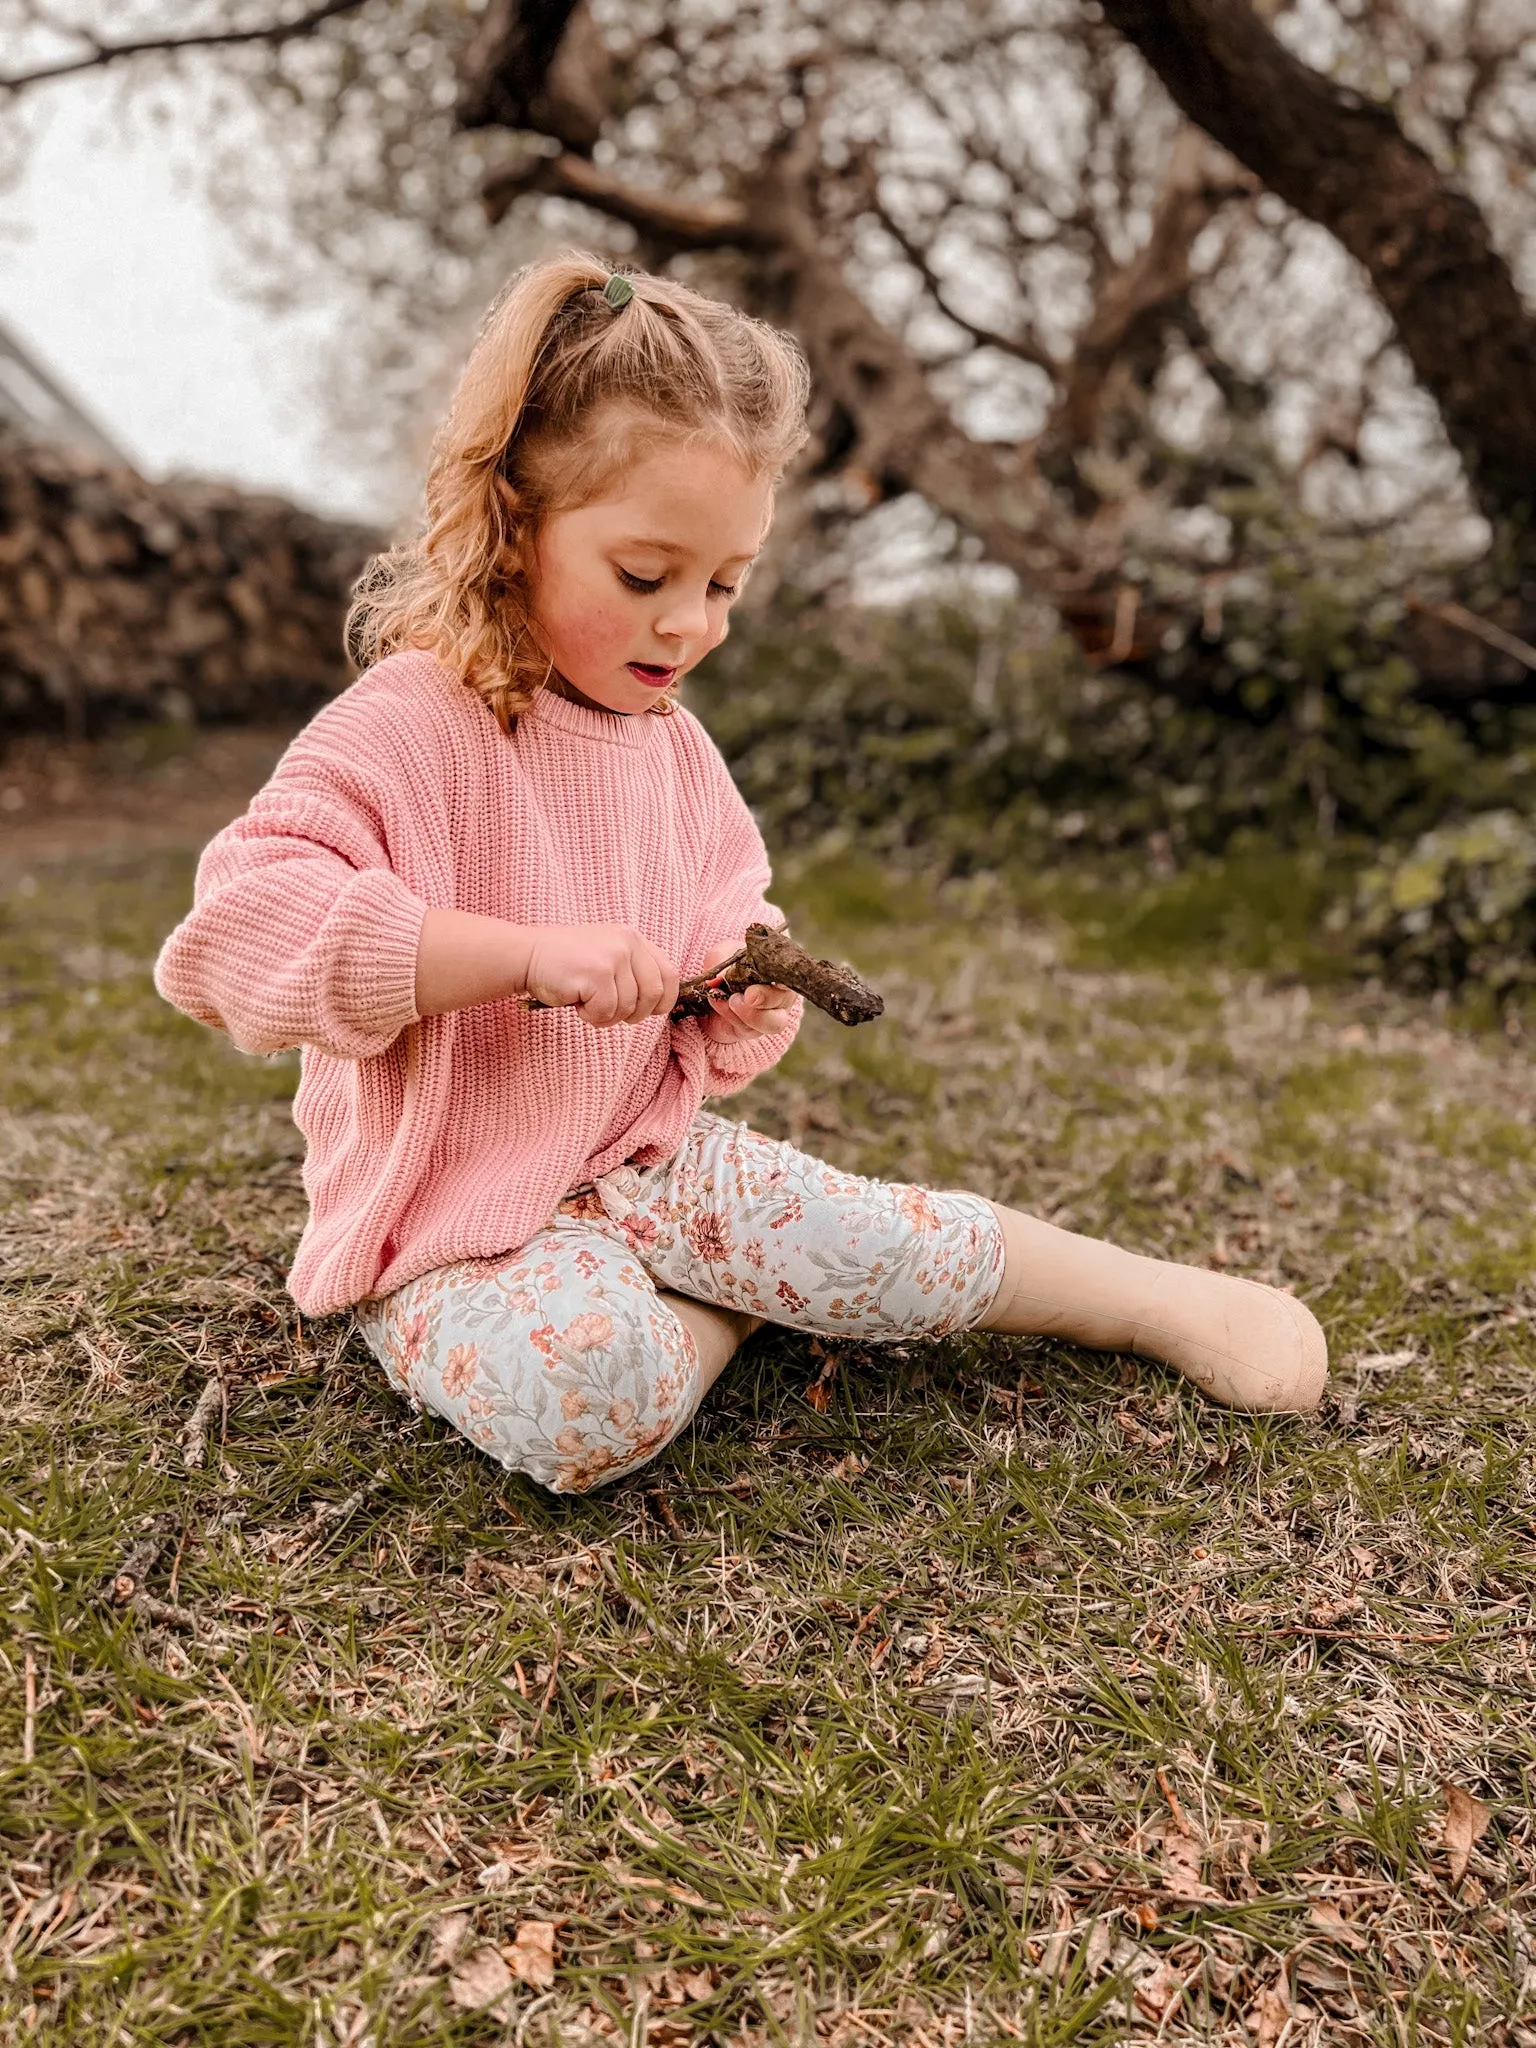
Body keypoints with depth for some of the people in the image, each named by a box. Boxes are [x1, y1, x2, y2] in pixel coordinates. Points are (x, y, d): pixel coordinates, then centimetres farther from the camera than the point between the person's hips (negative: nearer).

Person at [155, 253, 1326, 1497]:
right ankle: (739, 1298, -5)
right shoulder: (409, 730, -21)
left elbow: (723, 926, 18)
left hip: (651, 1160, 6)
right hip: (456, 1228, -5)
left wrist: (740, 1000, -9)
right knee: (587, 1393, -34)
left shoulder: (674, 748, 4)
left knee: (890, 1246, -8)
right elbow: (243, 926, -33)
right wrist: (530, 954, -37)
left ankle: (1158, 1299, 15)